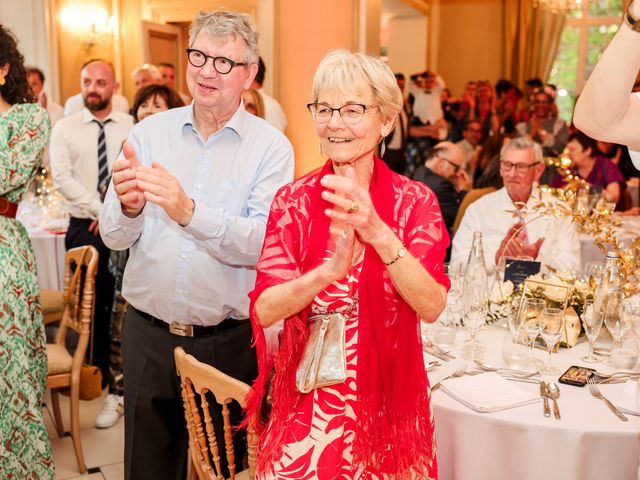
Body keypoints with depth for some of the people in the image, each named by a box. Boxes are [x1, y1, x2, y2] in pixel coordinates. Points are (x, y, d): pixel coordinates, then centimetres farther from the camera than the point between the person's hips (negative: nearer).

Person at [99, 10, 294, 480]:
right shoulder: (149, 132, 1)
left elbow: (263, 244, -19)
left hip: (230, 340, -2)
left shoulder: (271, 146, -7)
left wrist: (189, 212, -33)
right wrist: (128, 207, -24)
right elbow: (114, 237, -2)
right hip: (147, 335, 3)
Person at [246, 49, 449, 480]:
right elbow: (264, 310, -13)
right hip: (308, 402, 0)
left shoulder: (415, 201, -6)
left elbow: (432, 306, -19)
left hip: (389, 400, 0)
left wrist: (379, 235, -33)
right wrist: (330, 270, -30)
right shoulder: (293, 201, -4)